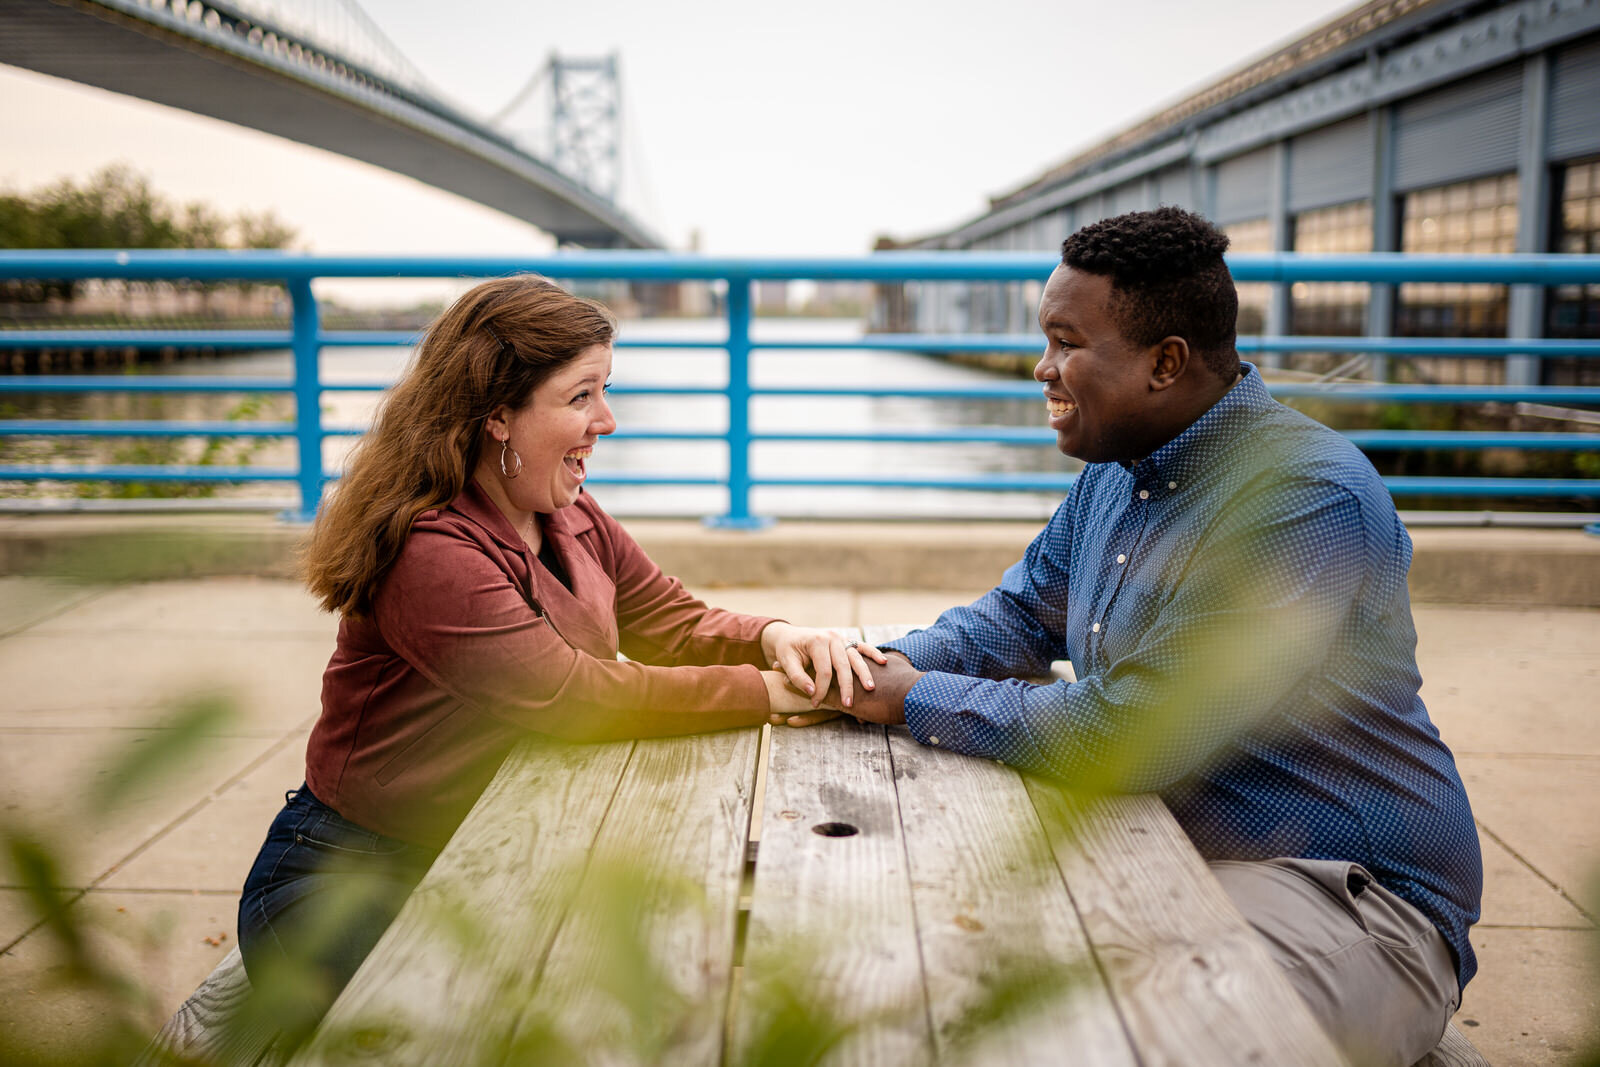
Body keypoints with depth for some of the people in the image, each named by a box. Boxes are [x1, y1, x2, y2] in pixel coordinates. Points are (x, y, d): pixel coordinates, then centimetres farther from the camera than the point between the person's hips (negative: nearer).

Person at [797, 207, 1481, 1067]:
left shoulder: (1309, 501, -25)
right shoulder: (1115, 469, 7)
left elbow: (1127, 736, -29)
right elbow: (1020, 616, 18)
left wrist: (919, 698, -16)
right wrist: (889, 664, -3)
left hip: (1345, 892, -8)